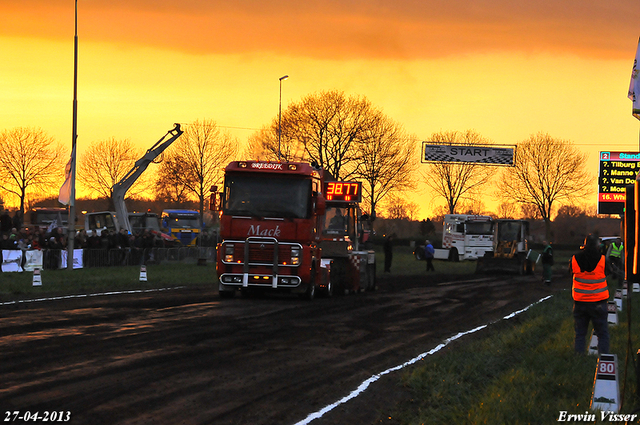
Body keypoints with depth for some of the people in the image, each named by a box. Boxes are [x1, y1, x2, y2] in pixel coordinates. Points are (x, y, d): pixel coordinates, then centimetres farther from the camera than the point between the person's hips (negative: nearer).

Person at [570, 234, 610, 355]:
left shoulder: (575, 259, -5)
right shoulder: (602, 259, -11)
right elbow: (606, 273, 3)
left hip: (580, 301, 2)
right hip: (598, 303, -2)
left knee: (579, 334, 12)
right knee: (603, 334, 5)